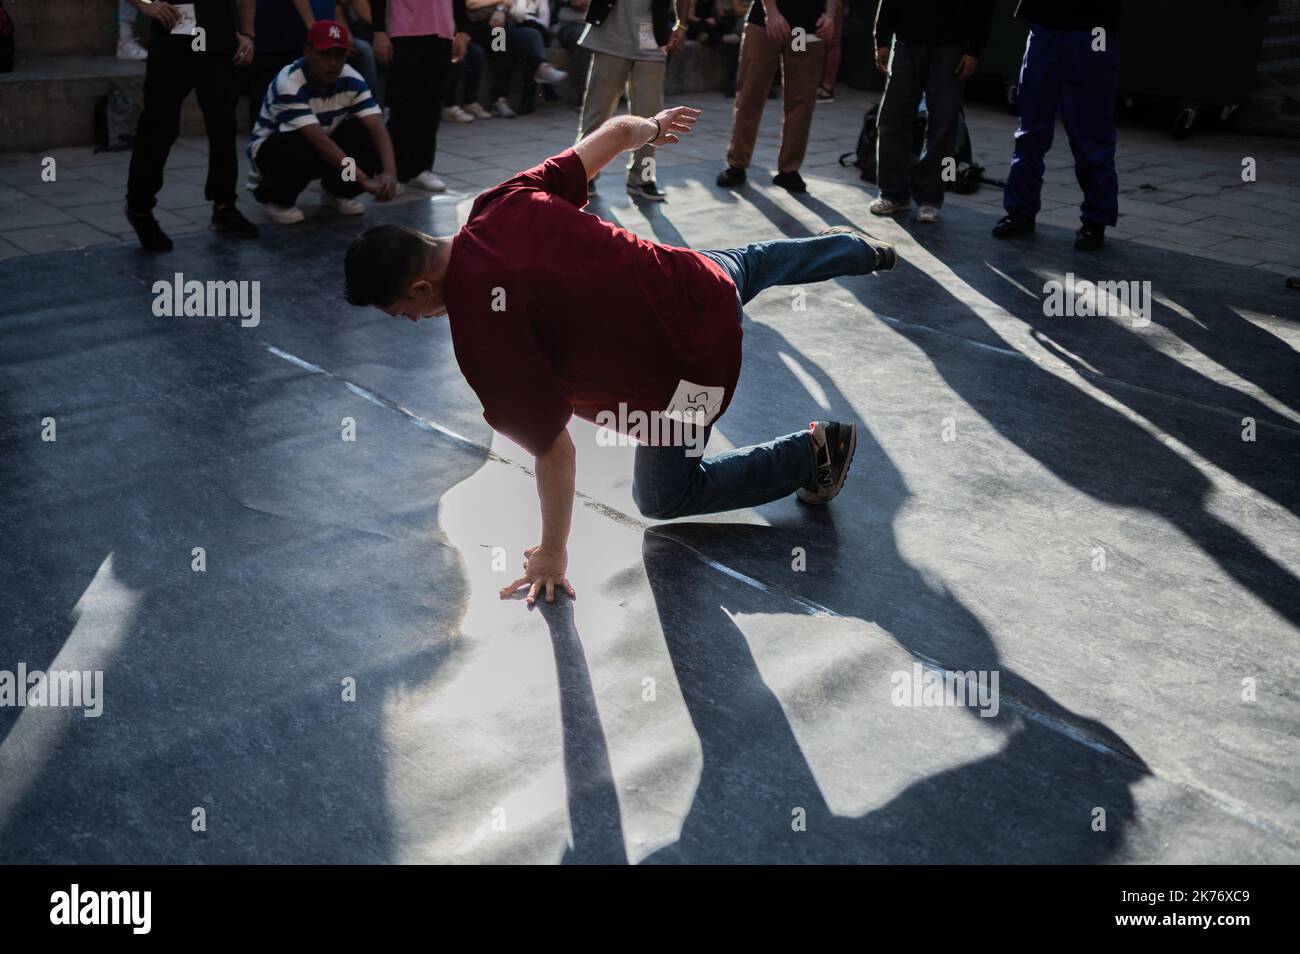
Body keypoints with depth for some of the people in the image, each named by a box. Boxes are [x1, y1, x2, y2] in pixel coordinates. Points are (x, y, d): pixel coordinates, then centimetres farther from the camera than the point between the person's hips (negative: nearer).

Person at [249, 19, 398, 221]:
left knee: (364, 133, -22)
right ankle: (277, 197, -6)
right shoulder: (288, 84, -32)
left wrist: (389, 172, -45)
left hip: (323, 147, 4)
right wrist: (364, 179, -48)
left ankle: (338, 192, 3)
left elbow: (377, 127, -25)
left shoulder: (351, 80, -17)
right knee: (298, 148, -39)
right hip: (274, 147, -4)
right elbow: (318, 139, -40)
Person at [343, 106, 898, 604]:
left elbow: (555, 451, -23)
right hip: (702, 280, 7)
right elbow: (617, 132, 2)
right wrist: (652, 125, 25)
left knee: (663, 497, 14)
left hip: (692, 362, -7)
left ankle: (815, 452, 15)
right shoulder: (507, 200, -11)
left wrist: (552, 556, -10)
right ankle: (859, 251, 67)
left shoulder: (480, 333, -29)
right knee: (751, 264, 41)